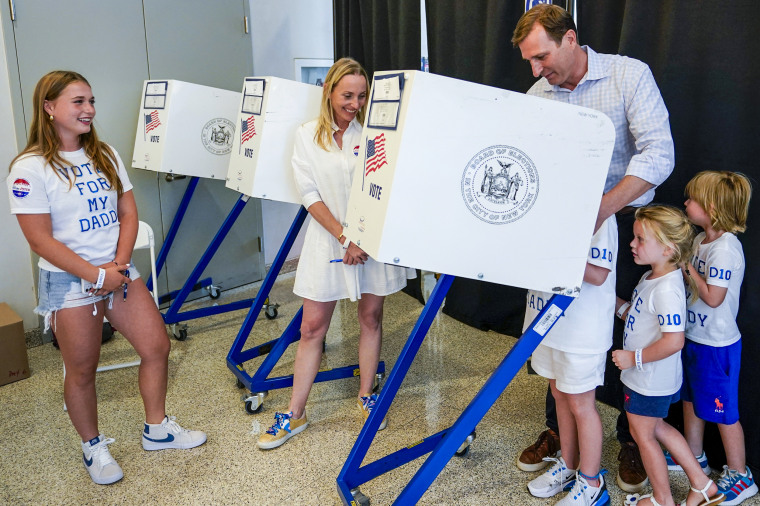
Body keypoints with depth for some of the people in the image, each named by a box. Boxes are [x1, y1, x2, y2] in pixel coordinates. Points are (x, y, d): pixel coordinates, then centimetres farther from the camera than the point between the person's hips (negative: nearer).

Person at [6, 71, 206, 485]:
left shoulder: (105, 155, 7)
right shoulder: (30, 168, -12)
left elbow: (128, 213, 5)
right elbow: (41, 239, -15)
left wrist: (119, 264, -10)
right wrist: (96, 275, -18)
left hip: (119, 272, 6)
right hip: (70, 282, -5)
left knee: (157, 346, 6)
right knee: (82, 370, 7)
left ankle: (156, 430, 26)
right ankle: (93, 448, 29)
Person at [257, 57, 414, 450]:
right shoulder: (308, 135, 1)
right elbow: (309, 195, -5)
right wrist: (344, 238, -14)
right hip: (327, 239, 0)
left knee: (370, 317, 10)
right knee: (312, 327, 3)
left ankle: (366, 396, 30)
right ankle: (294, 414, 14)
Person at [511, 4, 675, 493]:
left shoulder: (630, 75, -11)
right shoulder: (538, 96, 2)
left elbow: (659, 153, -21)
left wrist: (601, 209, -32)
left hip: (624, 223, -3)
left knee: (627, 336, 5)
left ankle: (632, 441, 24)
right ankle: (557, 431, 27)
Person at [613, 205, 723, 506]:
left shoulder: (667, 289, -29)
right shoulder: (650, 278, 3)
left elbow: (673, 341, -33)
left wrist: (635, 357, -25)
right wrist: (616, 303, 0)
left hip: (650, 381, -10)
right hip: (645, 376, 10)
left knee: (643, 434, 9)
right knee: (655, 427, 24)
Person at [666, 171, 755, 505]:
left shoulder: (725, 248, -24)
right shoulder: (701, 240, 4)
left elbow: (712, 297, -27)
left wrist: (686, 267, -19)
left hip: (717, 345, -9)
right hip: (694, 337, 9)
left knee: (723, 412, 5)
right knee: (691, 399, 22)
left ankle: (740, 476, 22)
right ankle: (694, 457, 40)